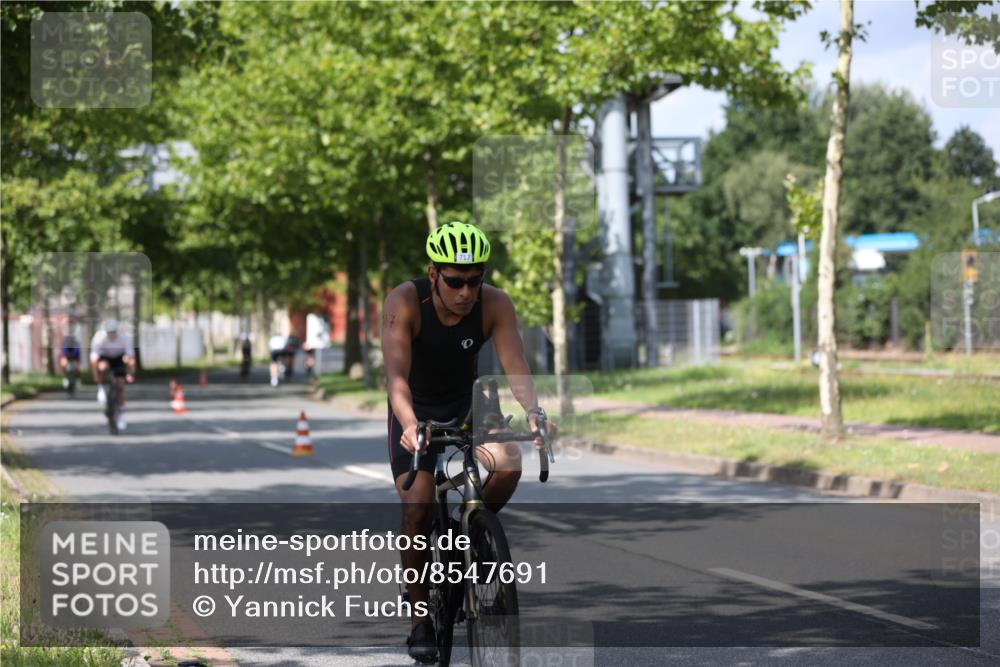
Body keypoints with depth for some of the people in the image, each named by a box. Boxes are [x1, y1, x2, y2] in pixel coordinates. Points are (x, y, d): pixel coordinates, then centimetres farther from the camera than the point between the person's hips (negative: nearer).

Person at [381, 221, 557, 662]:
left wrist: (533, 413, -48)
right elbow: (396, 373, -37)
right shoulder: (405, 302, -27)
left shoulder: (495, 304, -21)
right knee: (418, 507, -16)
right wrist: (409, 424, -54)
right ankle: (420, 617, -1)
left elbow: (516, 366, -29)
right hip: (417, 410, -2)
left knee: (508, 466, -26)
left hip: (467, 404, 2)